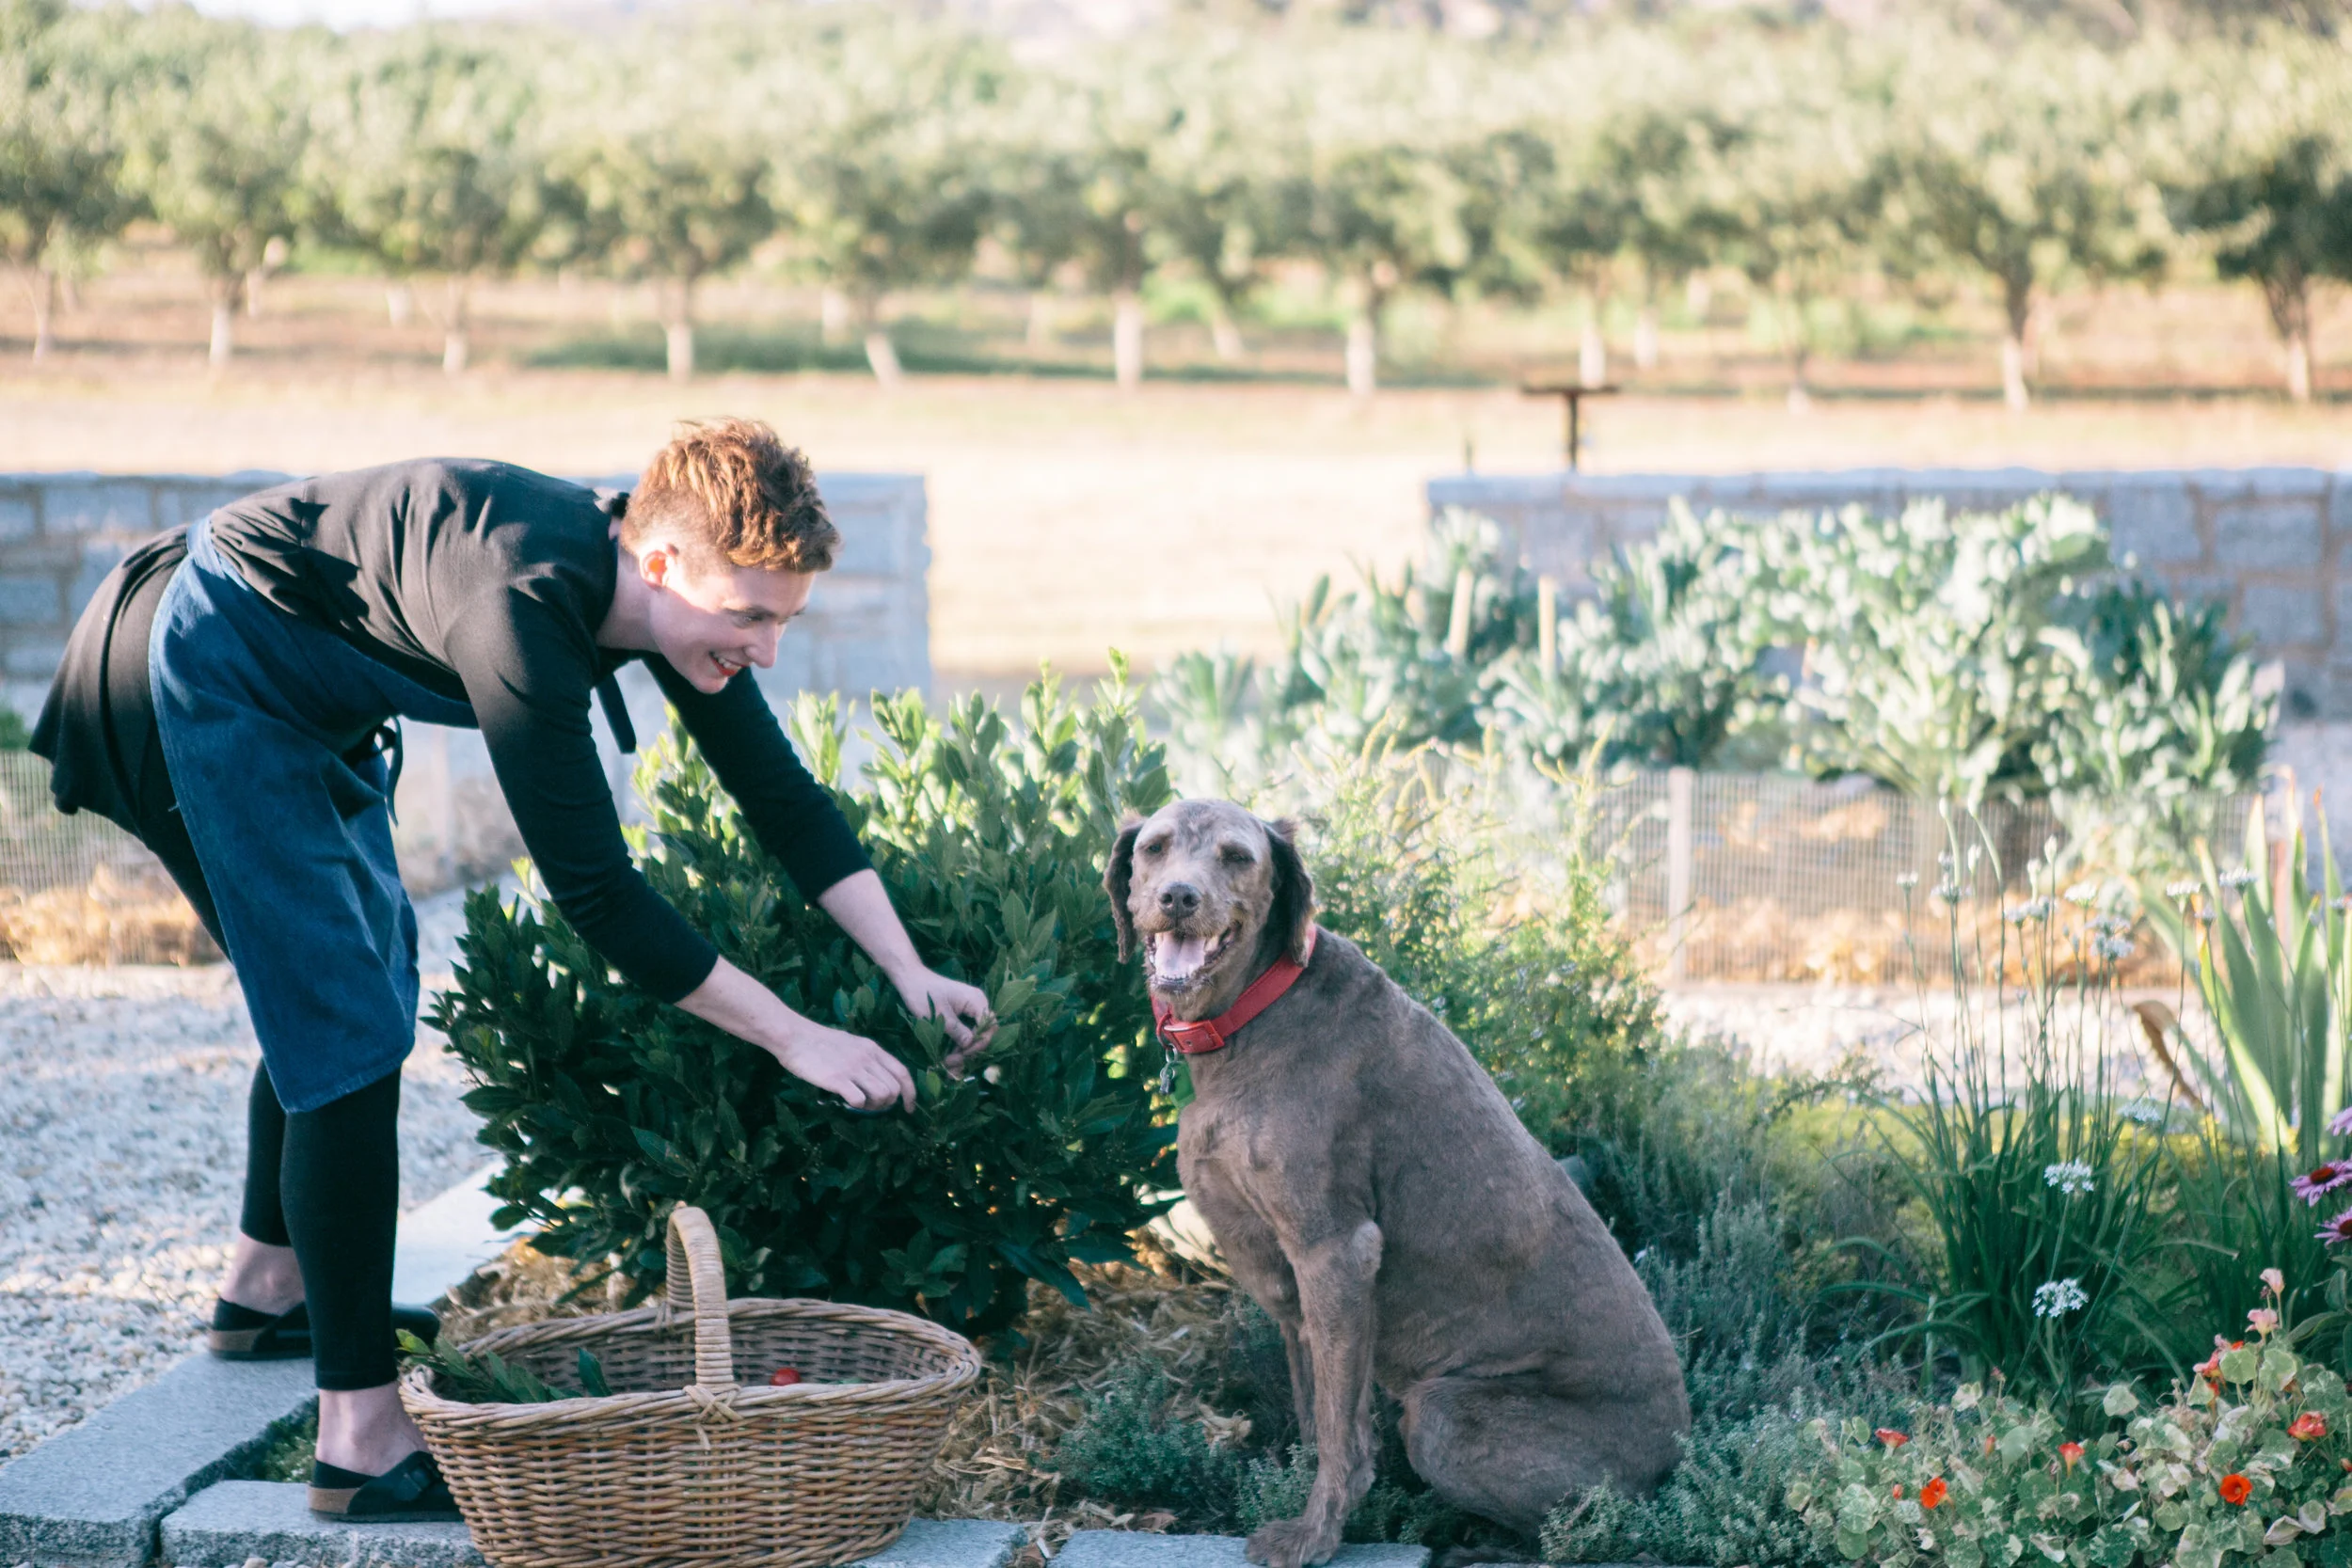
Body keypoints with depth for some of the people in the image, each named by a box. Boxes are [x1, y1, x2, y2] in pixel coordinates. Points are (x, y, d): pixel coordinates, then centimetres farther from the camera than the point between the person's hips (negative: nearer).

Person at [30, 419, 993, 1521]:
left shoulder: (671, 591, -11)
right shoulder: (526, 608, -37)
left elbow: (782, 796, -2)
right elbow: (596, 892, -35)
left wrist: (912, 975, -10)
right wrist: (797, 1038, -31)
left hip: (307, 702, 10)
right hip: (207, 673, -10)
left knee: (351, 977, 23)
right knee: (348, 1025, -15)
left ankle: (267, 1287, 43)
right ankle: (361, 1439, -14)